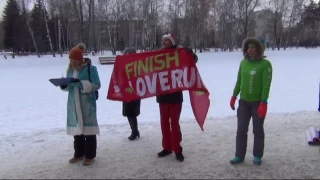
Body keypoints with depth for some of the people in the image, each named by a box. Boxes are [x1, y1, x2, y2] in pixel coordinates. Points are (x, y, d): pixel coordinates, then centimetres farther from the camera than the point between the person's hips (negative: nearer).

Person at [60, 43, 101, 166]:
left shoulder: (90, 68, -10)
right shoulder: (70, 69, 10)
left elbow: (96, 85, -14)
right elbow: (69, 85, 17)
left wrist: (82, 84, -25)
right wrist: (63, 85, -6)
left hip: (87, 103, -6)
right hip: (73, 104, 6)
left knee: (88, 127, 0)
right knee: (77, 128, 12)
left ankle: (90, 155, 12)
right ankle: (79, 153, 27)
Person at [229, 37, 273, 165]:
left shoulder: (265, 64, -10)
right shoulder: (243, 62, 3)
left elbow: (266, 85, -15)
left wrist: (263, 103, -20)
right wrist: (234, 96, 11)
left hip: (258, 103, -4)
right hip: (244, 102, 4)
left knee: (258, 130, 8)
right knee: (241, 130, 7)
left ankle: (257, 156, 22)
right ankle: (239, 156, 18)